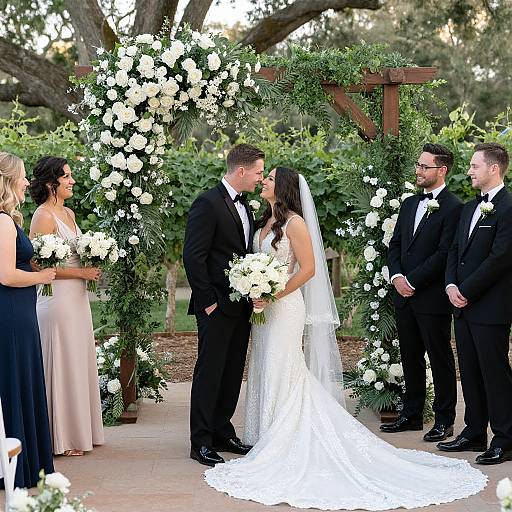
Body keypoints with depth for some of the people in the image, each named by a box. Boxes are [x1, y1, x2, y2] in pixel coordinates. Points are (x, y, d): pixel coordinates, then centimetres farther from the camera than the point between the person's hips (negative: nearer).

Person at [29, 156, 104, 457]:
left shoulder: (68, 213, 13)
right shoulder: (44, 216, -13)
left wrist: (93, 268, 5)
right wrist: (81, 272, -16)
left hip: (77, 298, 9)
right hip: (58, 298, -9)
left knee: (80, 362, 14)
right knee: (62, 366, -1)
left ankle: (80, 430, 24)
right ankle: (62, 438, 10)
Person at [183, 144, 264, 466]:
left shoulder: (243, 206, 14)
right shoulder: (208, 204, -13)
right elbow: (193, 256, -16)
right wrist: (207, 301, -16)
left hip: (241, 306, 8)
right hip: (217, 307, -8)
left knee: (233, 373, 13)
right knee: (209, 373, -1)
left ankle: (222, 433, 24)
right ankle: (201, 442, 6)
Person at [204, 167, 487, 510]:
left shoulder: (294, 222, -11)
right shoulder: (267, 222, 13)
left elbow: (308, 269, -15)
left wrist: (273, 295, -19)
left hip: (285, 307, -9)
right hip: (264, 308, 9)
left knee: (282, 375, -4)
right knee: (267, 373, 12)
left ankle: (282, 447, 3)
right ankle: (273, 440, 21)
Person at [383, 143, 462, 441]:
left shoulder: (453, 207, -11)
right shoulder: (410, 204, 14)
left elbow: (444, 253, -17)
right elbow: (395, 245, 14)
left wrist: (413, 281, -16)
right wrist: (397, 277, -3)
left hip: (433, 297, -7)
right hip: (405, 295, 7)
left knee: (440, 359, 2)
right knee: (411, 358, 15)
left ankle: (444, 421, 11)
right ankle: (412, 414, 25)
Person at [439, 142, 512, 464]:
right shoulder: (470, 208, 16)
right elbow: (455, 251, 17)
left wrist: (466, 291, -15)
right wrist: (451, 285, -1)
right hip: (465, 305, 9)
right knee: (470, 373, 14)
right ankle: (474, 434, 24)